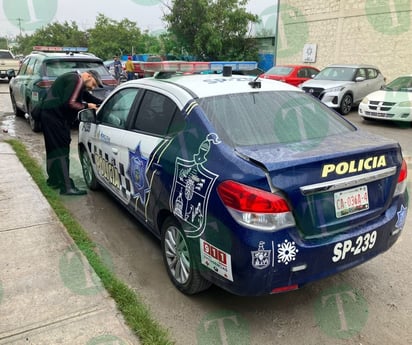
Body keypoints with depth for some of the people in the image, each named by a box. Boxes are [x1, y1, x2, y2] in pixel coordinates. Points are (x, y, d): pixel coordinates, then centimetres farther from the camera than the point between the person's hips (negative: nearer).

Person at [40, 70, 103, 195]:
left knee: (54, 148, 18)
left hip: (50, 115, 11)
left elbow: (89, 97, 21)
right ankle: (66, 186, -14)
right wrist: (86, 106, -10)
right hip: (55, 116, -11)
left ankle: (54, 179, 31)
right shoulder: (76, 80, -12)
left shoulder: (74, 79, 21)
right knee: (61, 149, -13)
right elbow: (69, 103, -21)